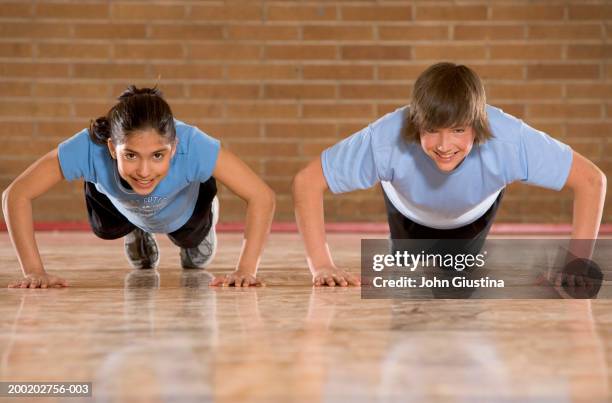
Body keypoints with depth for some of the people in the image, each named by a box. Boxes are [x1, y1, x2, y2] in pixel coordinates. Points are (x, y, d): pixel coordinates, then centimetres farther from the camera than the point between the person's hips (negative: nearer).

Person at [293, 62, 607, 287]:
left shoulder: (510, 140, -46)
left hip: (473, 216, 0)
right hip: (410, 214, 0)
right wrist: (322, 266, -43)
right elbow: (307, 182, -36)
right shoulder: (387, 140, -47)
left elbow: (591, 180, -35)